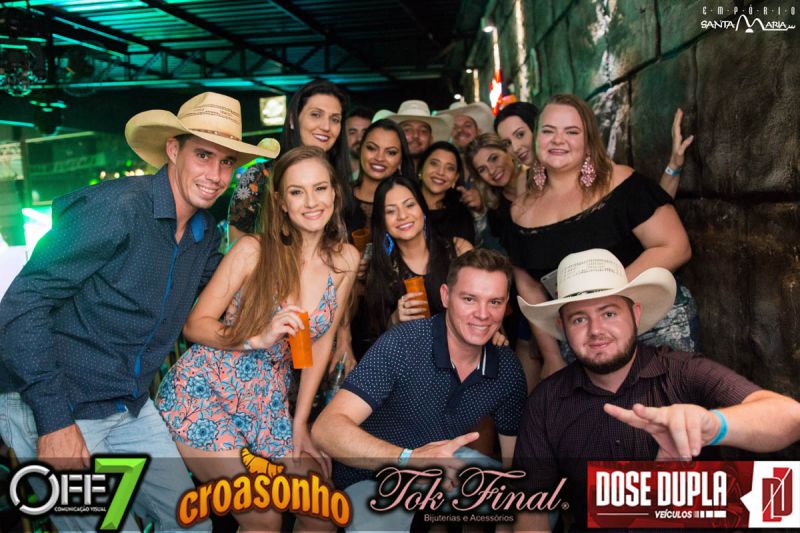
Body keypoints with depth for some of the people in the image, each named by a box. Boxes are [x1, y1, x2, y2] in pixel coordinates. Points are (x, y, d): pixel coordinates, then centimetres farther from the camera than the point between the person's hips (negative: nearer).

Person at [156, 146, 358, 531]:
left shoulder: (345, 259, -2)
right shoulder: (254, 250, -13)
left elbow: (323, 342, 5)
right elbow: (194, 325, -9)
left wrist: (300, 422, 4)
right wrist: (259, 338, -26)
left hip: (268, 404, 4)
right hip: (202, 393, -4)